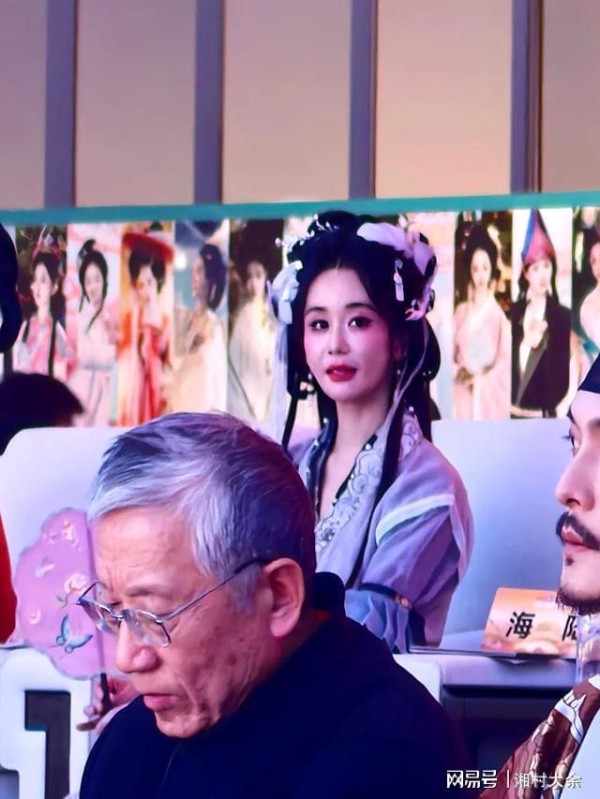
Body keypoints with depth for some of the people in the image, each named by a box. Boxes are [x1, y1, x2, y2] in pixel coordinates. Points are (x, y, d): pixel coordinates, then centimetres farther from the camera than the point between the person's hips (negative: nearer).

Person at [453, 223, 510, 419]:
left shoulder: (498, 313, -3)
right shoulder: (461, 312, 8)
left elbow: (505, 358, -5)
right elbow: (453, 352, 9)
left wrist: (484, 376, -15)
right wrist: (462, 371, -9)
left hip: (491, 392, -3)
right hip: (465, 391, 3)